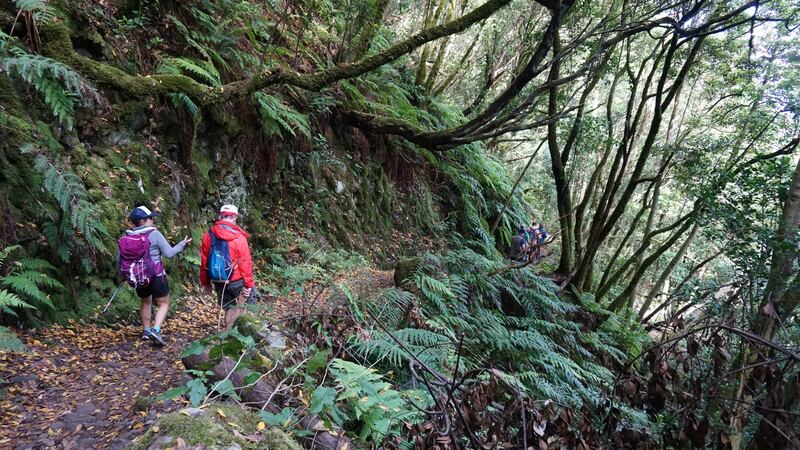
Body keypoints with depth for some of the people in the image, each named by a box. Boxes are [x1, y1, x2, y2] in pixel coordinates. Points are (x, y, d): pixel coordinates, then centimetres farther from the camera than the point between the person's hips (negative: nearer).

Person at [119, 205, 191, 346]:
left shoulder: (127, 236, -1)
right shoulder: (154, 234, -14)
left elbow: (119, 259, 4)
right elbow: (169, 253, -11)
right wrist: (182, 244, 5)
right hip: (156, 275, -5)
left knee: (146, 302, 27)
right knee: (164, 304, 8)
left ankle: (146, 330, 29)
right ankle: (156, 330, -10)